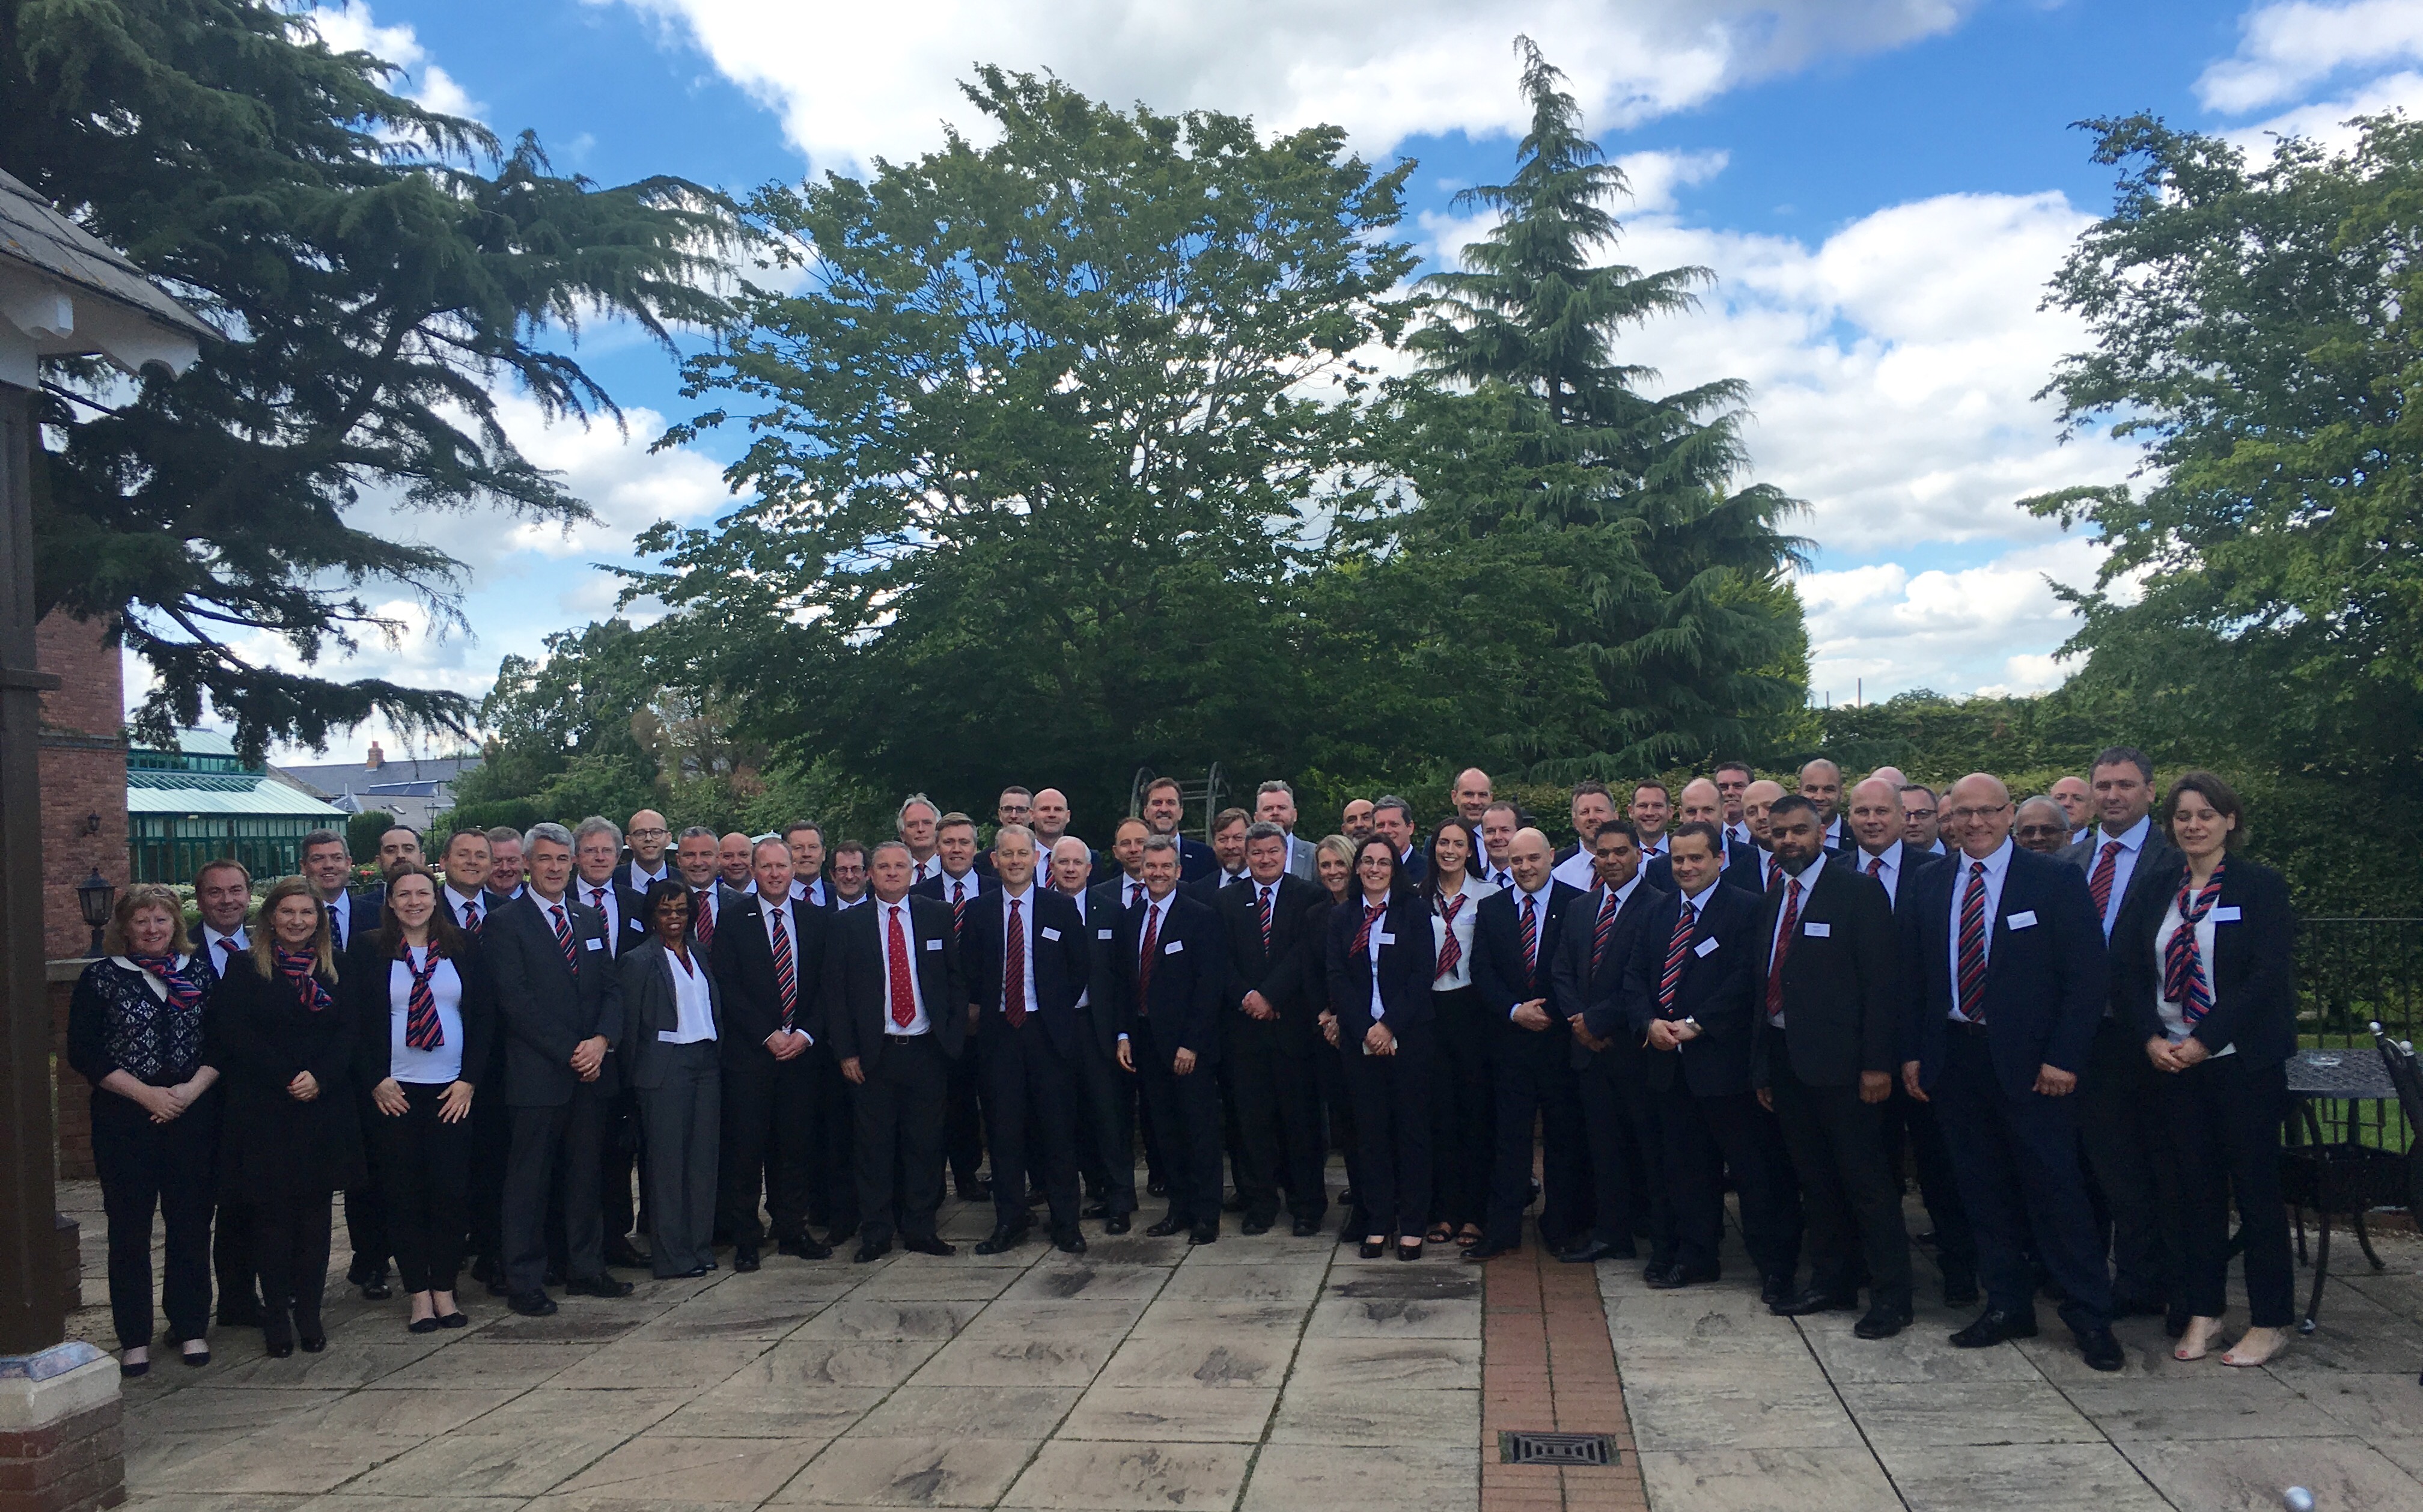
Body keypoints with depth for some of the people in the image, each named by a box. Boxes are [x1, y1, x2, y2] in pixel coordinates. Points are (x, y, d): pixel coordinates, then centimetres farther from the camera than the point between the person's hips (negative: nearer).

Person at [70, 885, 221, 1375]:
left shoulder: (201, 975, 7)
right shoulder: (101, 978, 1)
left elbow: (222, 1044, 6)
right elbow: (84, 1053, -4)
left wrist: (193, 1088, -10)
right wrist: (145, 1093, -12)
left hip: (193, 1114, 2)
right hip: (124, 1119, -2)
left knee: (192, 1222, 5)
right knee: (129, 1227, 2)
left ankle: (191, 1327, 16)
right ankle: (135, 1338, 12)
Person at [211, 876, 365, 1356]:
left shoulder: (335, 970, 9)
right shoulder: (245, 972, 1)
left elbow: (349, 1031, 3)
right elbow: (236, 1038, -7)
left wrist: (320, 1078, -12)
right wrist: (287, 1081, -13)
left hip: (325, 1107, 2)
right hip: (265, 1113, -2)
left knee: (315, 1209, 6)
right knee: (272, 1211, 2)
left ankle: (309, 1311, 13)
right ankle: (276, 1314, 10)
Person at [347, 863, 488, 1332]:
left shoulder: (462, 950, 7)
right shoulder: (367, 951, 2)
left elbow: (483, 1017, 6)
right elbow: (352, 1022, 0)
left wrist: (470, 1080, -2)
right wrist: (375, 1081, -7)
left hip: (453, 1091, 1)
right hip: (393, 1093, -1)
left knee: (451, 1192, 0)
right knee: (404, 1196, 3)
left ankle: (445, 1291, 12)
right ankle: (419, 1294, 12)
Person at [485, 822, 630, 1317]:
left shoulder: (591, 920, 14)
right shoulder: (506, 924, -4)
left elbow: (613, 988, 11)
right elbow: (516, 1002, -11)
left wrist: (601, 1041, -7)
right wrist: (569, 1052, -13)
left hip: (592, 1070, 5)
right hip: (537, 1073, -5)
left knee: (585, 1176, 12)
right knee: (529, 1182, 1)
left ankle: (586, 1270, 22)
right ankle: (524, 1284, 9)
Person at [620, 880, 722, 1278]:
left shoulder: (700, 954, 14)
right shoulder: (638, 961, -2)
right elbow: (630, 1024, -2)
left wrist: (718, 1053, 8)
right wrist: (634, 1075, -2)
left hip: (707, 1062, 5)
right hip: (666, 1064, -5)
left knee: (706, 1155, 6)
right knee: (668, 1158, -2)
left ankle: (700, 1245, 15)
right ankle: (670, 1256, 5)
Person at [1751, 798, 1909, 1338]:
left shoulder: (1859, 890, -7)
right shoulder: (1773, 901, 14)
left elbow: (1881, 980, -12)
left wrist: (1877, 1064, -16)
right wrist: (1762, 1067, 13)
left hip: (1838, 1060, -7)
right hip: (1785, 1058, 7)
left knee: (1866, 1181, -2)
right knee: (1814, 1181, 14)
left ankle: (1891, 1297, 6)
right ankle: (1831, 1284, 24)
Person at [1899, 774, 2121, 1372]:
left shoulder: (2055, 881, -3)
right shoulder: (1929, 890, 10)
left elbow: (2087, 976, -6)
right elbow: (1913, 981, 14)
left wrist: (2063, 1058, -12)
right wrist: (1912, 1053, 7)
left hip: (2030, 1061, -4)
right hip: (1954, 1057, 4)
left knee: (2055, 1188, -2)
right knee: (1984, 1192, 10)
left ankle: (2090, 1316, 11)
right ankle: (2007, 1305, 22)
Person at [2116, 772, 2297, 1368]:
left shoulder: (2261, 887, -4)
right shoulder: (2155, 888, 8)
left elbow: (2268, 976, -12)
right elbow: (2126, 968, 6)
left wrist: (2205, 1040, -16)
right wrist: (2152, 1038, -8)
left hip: (2243, 1060, -4)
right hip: (2173, 1063, 4)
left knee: (2256, 1186, 2)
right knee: (2196, 1186, 9)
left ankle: (2270, 1321, 13)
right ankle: (2202, 1312, 19)